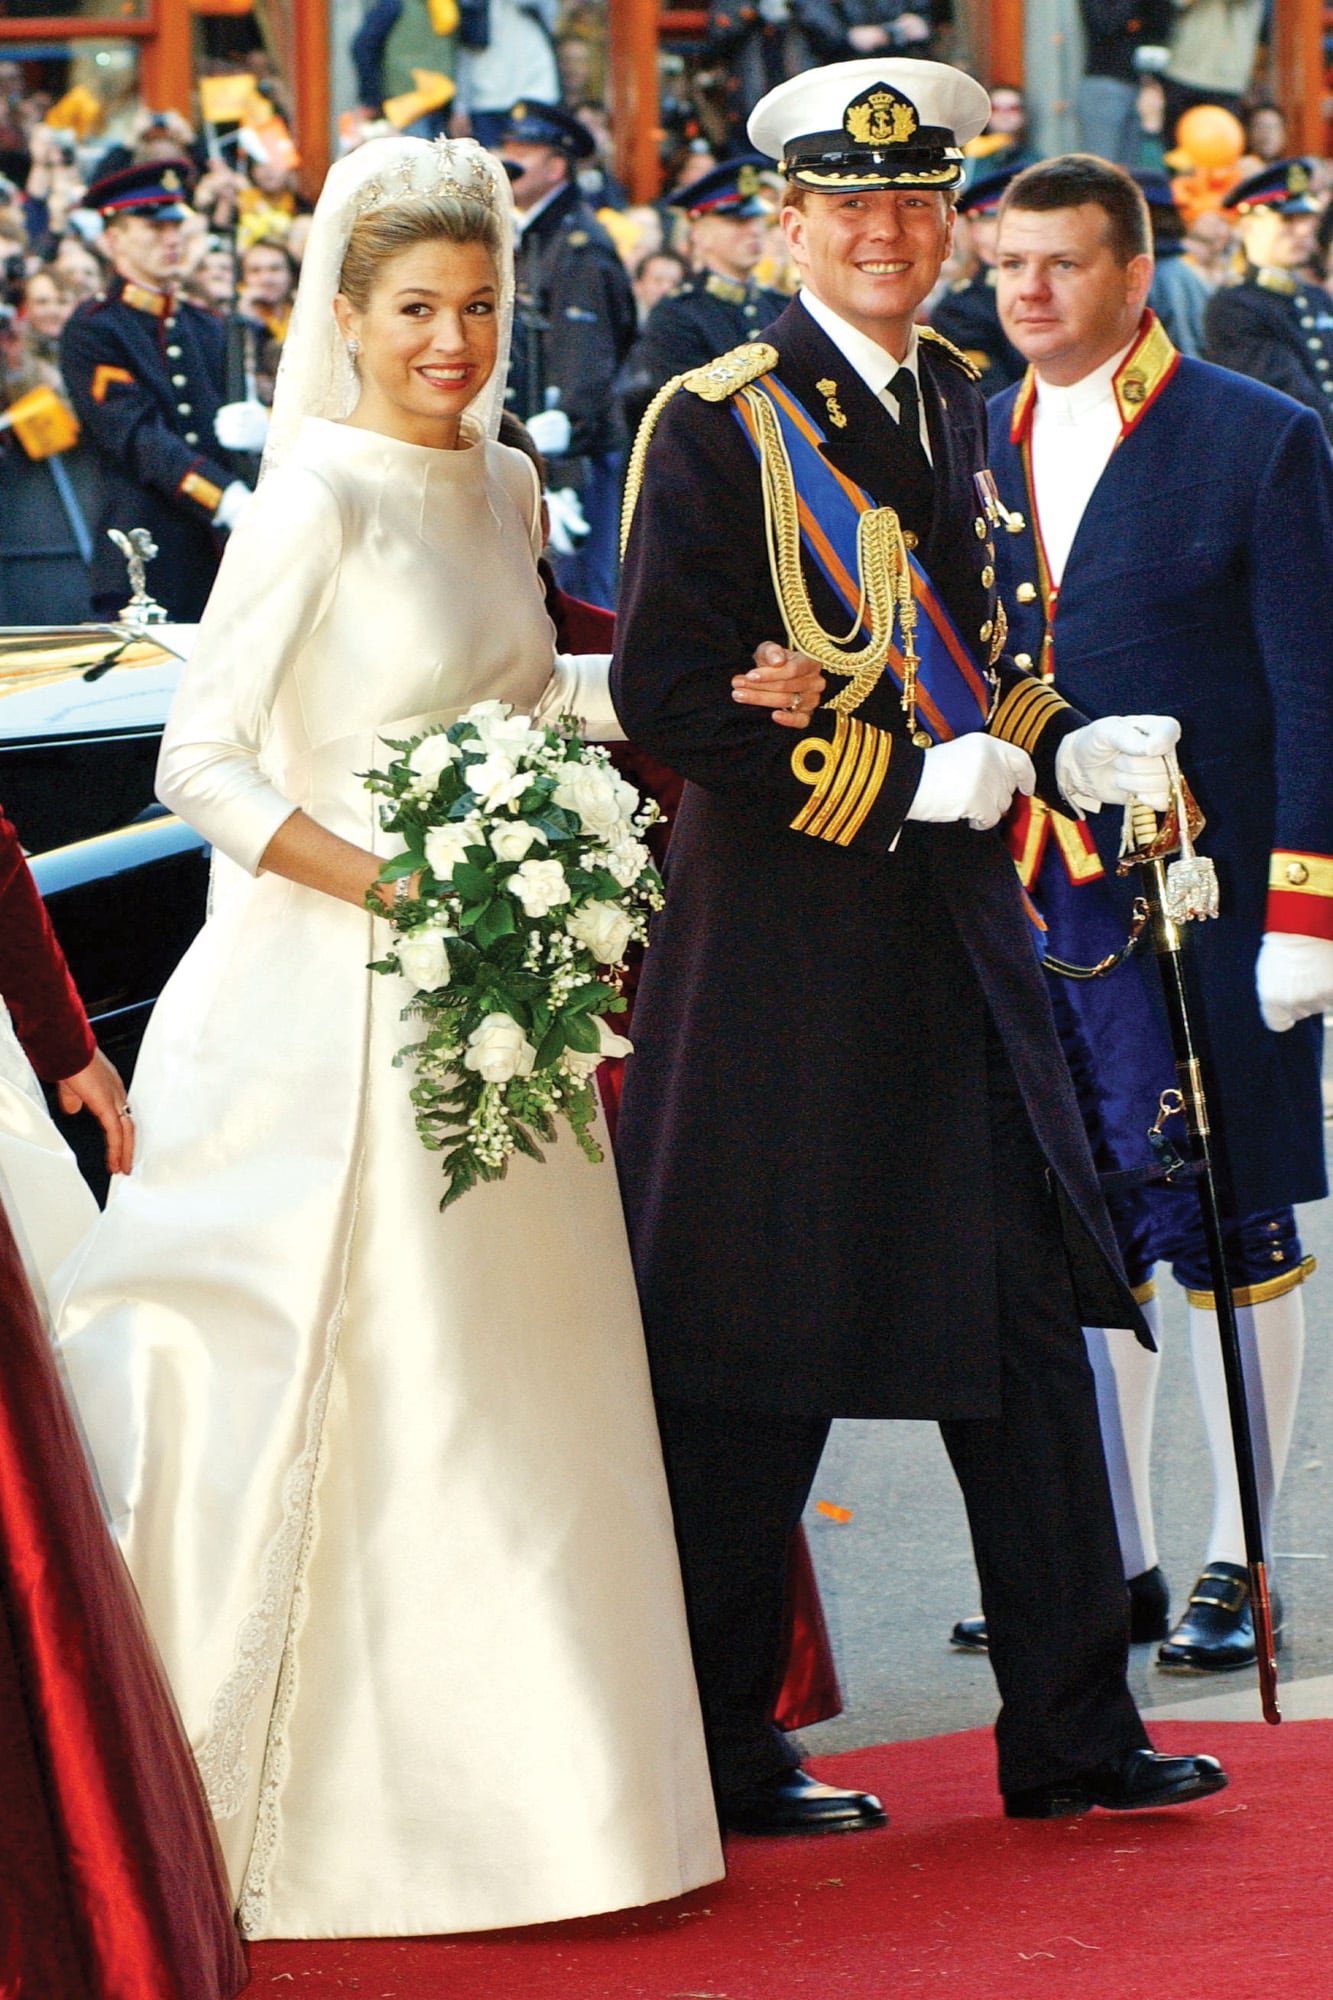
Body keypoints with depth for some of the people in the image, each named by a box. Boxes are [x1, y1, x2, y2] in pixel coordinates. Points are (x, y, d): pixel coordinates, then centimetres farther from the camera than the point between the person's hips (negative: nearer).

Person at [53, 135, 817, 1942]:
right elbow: (201, 761, -14)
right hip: (329, 1016, -8)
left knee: (511, 1391, 11)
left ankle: (508, 1777, 20)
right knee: (342, 1392, -4)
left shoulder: (504, 485, 9)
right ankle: (320, 1795, 5)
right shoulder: (319, 500, -13)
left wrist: (697, 689, 10)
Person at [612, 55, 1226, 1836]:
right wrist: (905, 783, -19)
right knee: (753, 1374, 1)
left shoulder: (954, 401, 13)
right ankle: (721, 1758, 12)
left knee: (1031, 1322, 7)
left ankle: (1070, 1734, 14)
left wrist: (1061, 752, 2)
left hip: (957, 925, 7)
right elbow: (666, 697, -15)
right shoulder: (718, 426, -10)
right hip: (783, 936, -7)